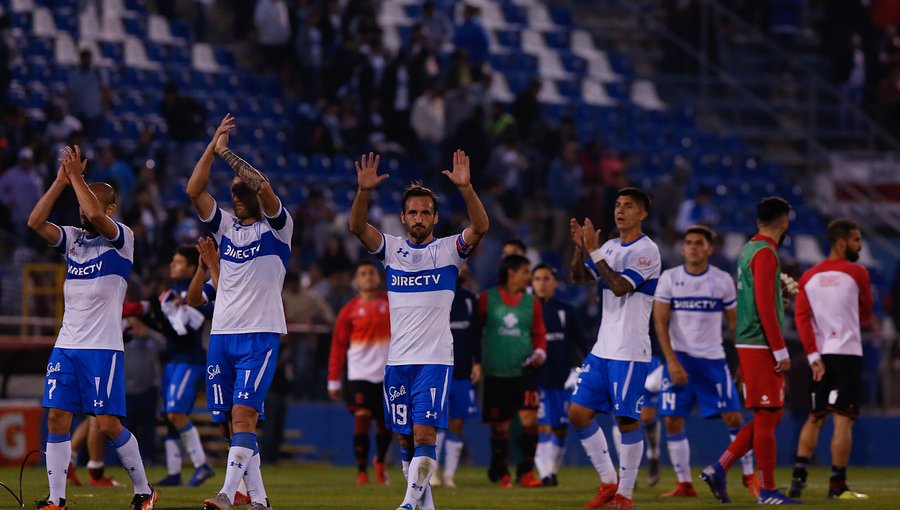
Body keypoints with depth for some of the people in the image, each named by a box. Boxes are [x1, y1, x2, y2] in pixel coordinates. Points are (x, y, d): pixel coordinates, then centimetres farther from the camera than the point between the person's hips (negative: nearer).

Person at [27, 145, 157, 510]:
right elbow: (35, 222, -2)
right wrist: (61, 181, -6)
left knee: (108, 424, -7)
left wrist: (76, 176, -13)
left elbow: (95, 215, -22)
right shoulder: (73, 238, 13)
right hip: (66, 345, 6)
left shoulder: (121, 238, -3)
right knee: (57, 418, -3)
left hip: (104, 347, -6)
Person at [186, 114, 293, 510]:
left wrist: (226, 152, -11)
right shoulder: (225, 226, 14)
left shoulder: (276, 228, 0)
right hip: (222, 333, 6)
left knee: (243, 415, -16)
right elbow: (194, 191, 1)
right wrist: (212, 148, -6)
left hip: (260, 334, -6)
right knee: (233, 420, 5)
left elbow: (263, 188, -18)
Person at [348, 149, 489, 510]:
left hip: (435, 359, -3)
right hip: (397, 359, 3)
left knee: (425, 433, -15)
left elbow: (480, 227, -15)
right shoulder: (391, 249, 8)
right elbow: (357, 227, -7)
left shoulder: (448, 249, 2)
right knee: (406, 439, 6)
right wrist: (364, 191, -25)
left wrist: (465, 188, -31)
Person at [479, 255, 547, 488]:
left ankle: (526, 472, -6)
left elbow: (539, 333, 11)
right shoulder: (487, 298, 1)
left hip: (524, 370, 1)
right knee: (500, 426, 5)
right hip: (496, 371, -1)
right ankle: (501, 473, 20)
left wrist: (540, 352, -7)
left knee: (529, 418, -14)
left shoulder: (531, 302, 7)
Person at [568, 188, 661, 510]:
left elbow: (619, 286, -20)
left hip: (630, 352, -8)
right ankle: (608, 483, 13)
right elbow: (580, 277, 11)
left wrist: (594, 251, -18)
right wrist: (580, 247, -5)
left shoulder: (646, 251, -9)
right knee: (578, 413, 4)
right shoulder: (610, 248, 14)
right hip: (603, 349, 8)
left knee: (626, 420, -5)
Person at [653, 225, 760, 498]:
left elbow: (734, 322, 8)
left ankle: (749, 475, 10)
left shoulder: (723, 280, 1)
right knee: (673, 421, -4)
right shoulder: (669, 279, -1)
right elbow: (660, 322, -4)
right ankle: (684, 484, 6)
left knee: (733, 417, -5)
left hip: (713, 359, 0)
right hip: (679, 358, 0)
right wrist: (672, 361, -13)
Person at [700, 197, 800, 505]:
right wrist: (780, 351, -18)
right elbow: (765, 306, -18)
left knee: (769, 416, 12)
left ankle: (719, 469, 8)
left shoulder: (750, 250, 17)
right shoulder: (765, 254, -13)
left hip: (749, 344, 10)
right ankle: (768, 491, -2)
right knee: (767, 416, -5)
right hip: (761, 348, -10)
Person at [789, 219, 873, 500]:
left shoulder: (809, 277, 10)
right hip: (847, 353, -5)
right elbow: (866, 315, 9)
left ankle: (799, 476, 5)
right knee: (843, 419, -4)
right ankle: (837, 485, -6)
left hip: (820, 356, 5)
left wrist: (813, 356, -2)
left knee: (815, 417, 14)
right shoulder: (857, 273, -3)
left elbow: (801, 316, 1)